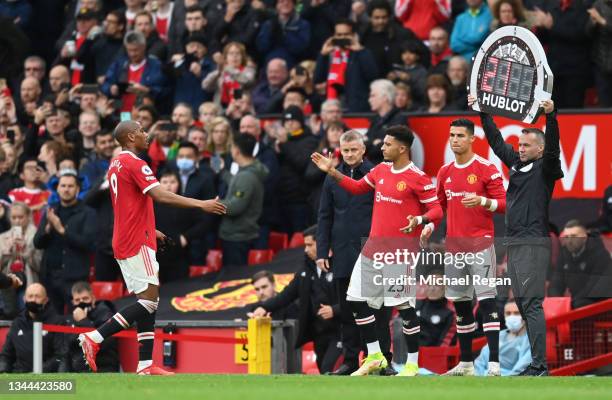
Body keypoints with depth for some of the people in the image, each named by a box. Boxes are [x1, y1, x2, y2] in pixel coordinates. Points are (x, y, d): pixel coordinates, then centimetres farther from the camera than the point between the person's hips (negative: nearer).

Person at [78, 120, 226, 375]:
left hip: (125, 240, 10)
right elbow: (160, 196, -24)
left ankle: (145, 365, 3)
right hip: (137, 243, -10)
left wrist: (149, 229, 28)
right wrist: (201, 204, -26)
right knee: (150, 300, -9)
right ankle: (94, 338, -13)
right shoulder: (134, 163, -13)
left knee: (147, 301, 8)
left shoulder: (116, 165, 16)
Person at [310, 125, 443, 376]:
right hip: (373, 249, 8)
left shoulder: (418, 178, -10)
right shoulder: (380, 170, 11)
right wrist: (331, 171, 19)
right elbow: (357, 187, 25)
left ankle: (413, 364, 6)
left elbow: (436, 210, -10)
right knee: (357, 301, 7)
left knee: (404, 306, -5)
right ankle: (374, 357, 19)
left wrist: (420, 220, -29)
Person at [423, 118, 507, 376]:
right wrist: (429, 225, 9)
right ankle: (466, 364, 19)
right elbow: (439, 205, 25)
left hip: (480, 244, -6)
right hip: (454, 245, 6)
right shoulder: (445, 173, 13)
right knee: (460, 304, 10)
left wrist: (482, 201, -24)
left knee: (486, 301, -12)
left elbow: (502, 204, -7)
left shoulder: (486, 169, -5)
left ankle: (494, 365, -16)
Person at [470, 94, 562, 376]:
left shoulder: (545, 169, -4)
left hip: (534, 244, -8)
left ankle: (539, 365, -17)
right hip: (514, 244, 8)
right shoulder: (516, 163, 15)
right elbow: (496, 141, 23)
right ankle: (536, 360, 9)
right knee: (522, 303, 7)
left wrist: (551, 116, -34)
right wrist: (482, 112, 22)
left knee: (531, 303, -14)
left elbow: (553, 147, -21)